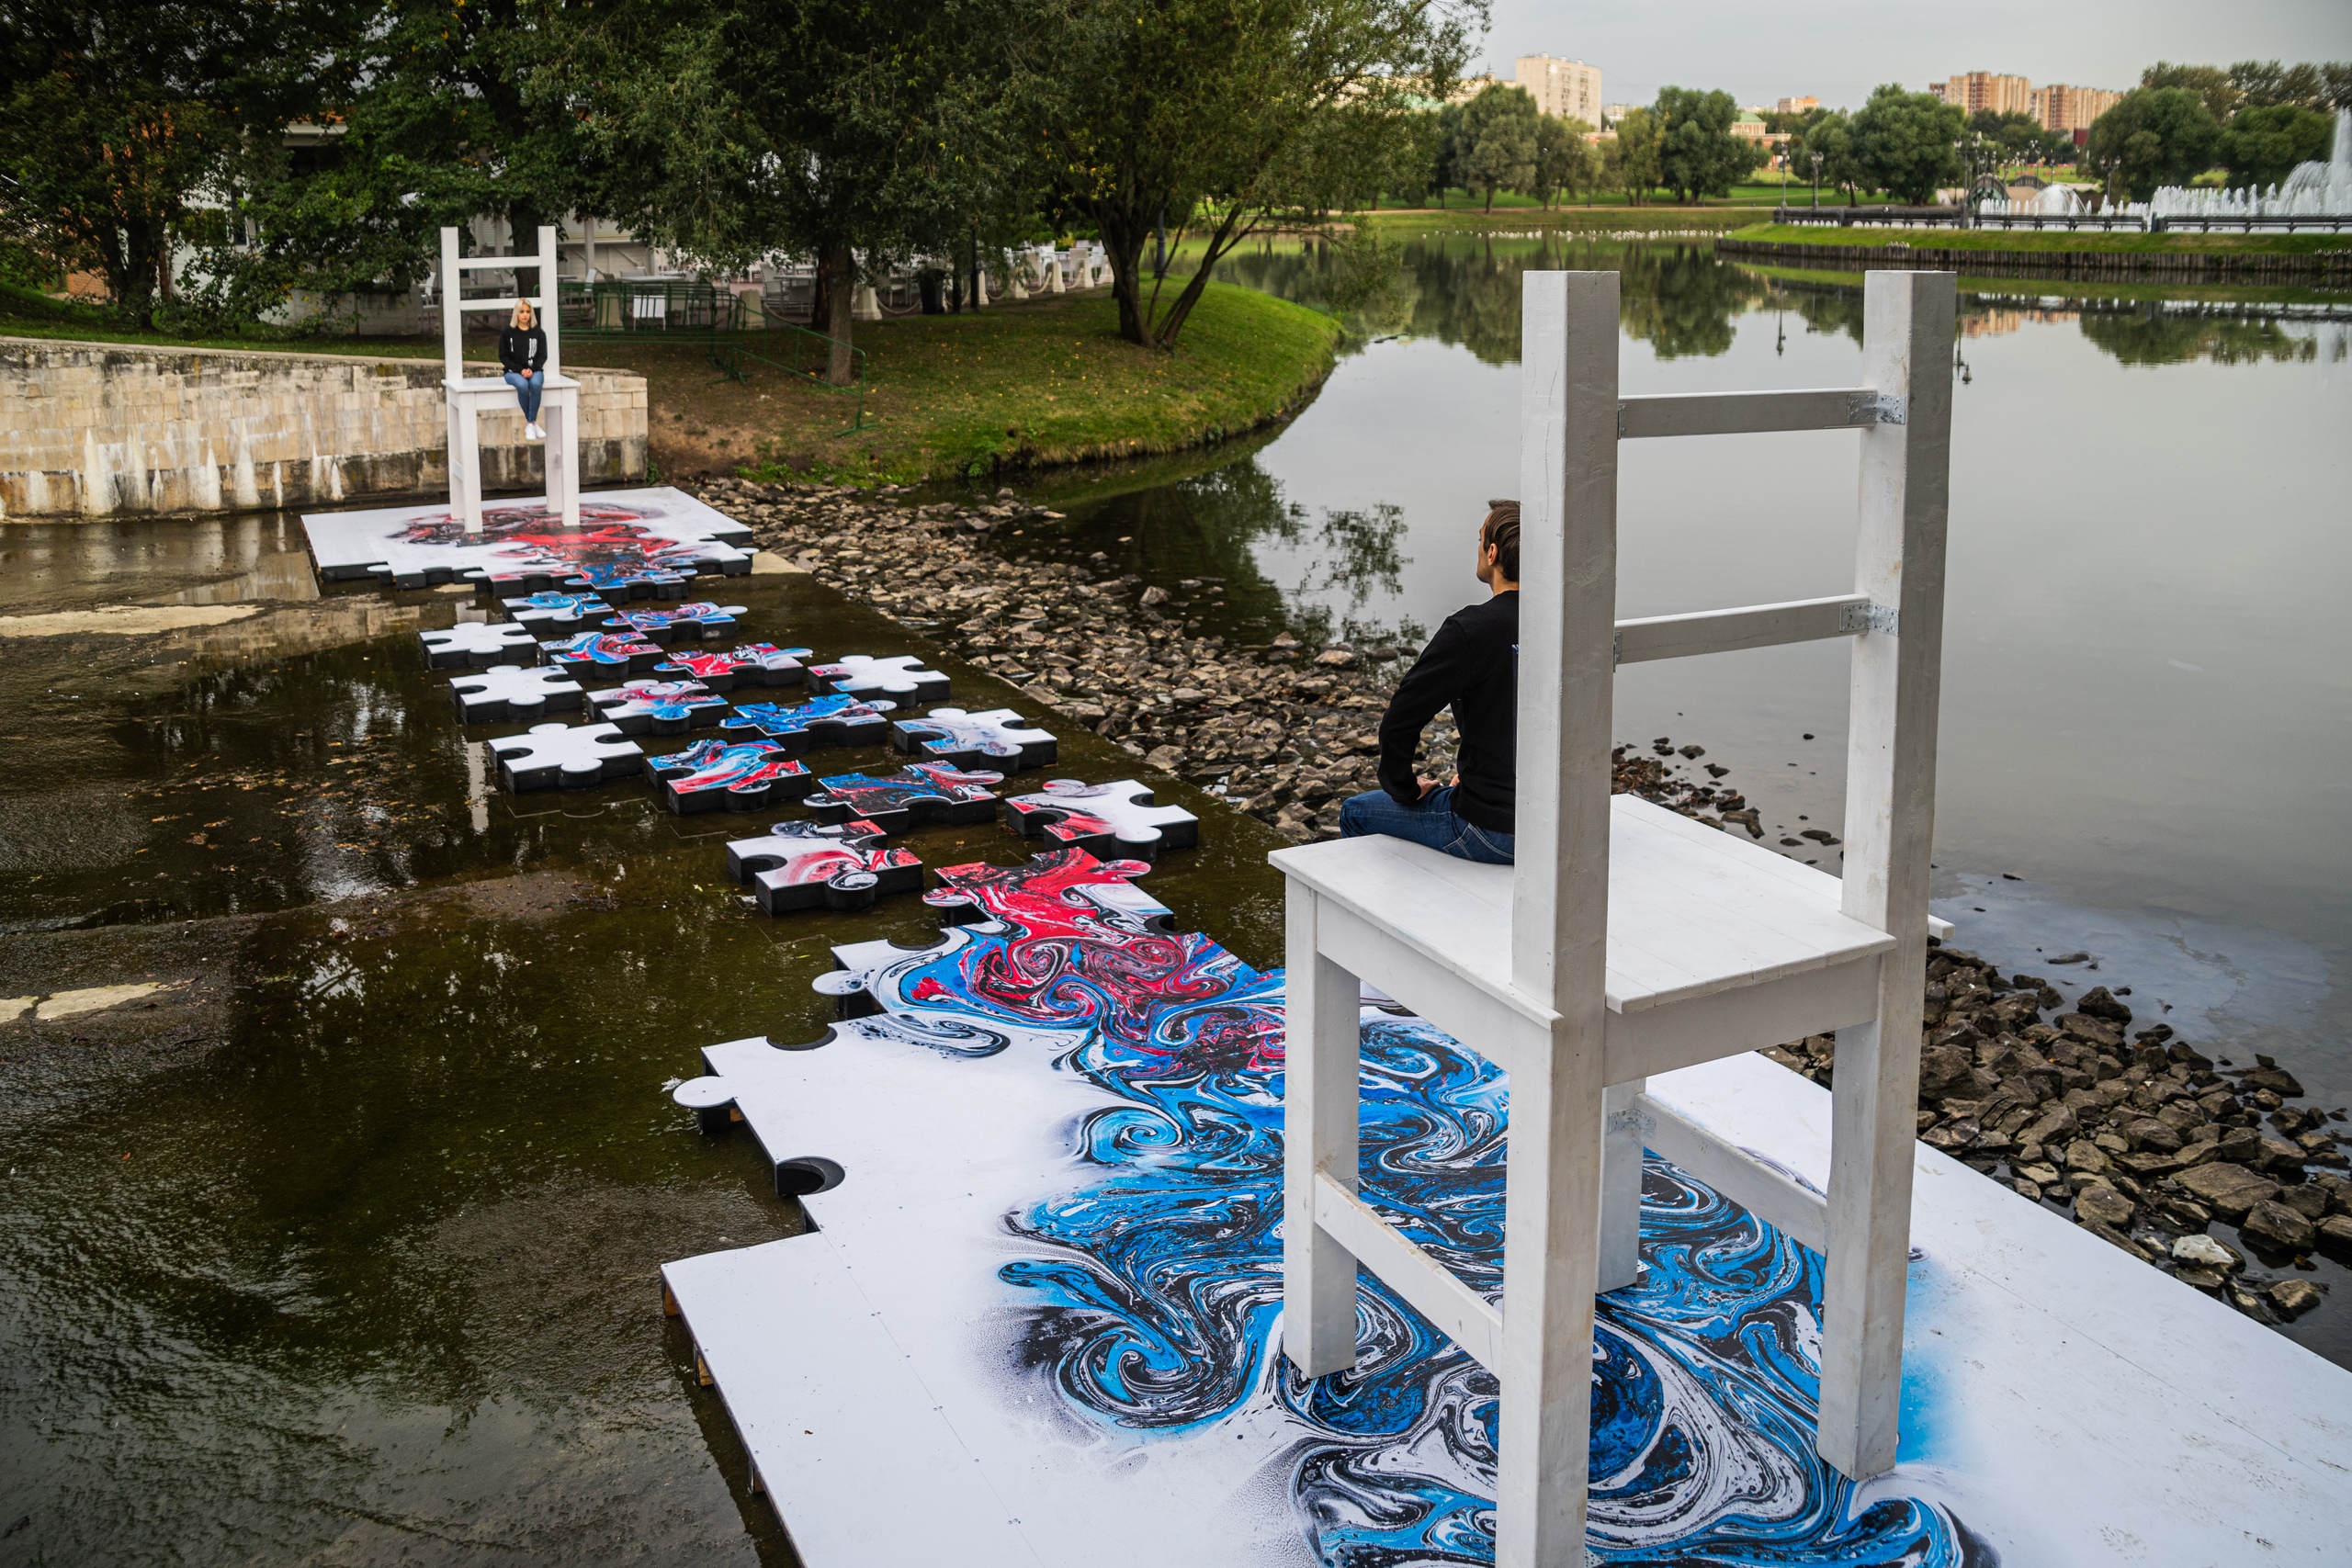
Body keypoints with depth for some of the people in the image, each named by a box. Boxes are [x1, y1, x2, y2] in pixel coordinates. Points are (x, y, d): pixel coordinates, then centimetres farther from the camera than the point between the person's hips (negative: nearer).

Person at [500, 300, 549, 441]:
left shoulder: (538, 333, 7)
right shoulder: (507, 333, 4)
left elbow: (543, 356, 4)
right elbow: (503, 356, 1)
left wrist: (531, 370, -14)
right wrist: (520, 370, -13)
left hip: (534, 370, 1)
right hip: (513, 371, -1)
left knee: (536, 383, -36)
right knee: (522, 385, -36)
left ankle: (530, 424, -29)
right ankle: (533, 423, -22)